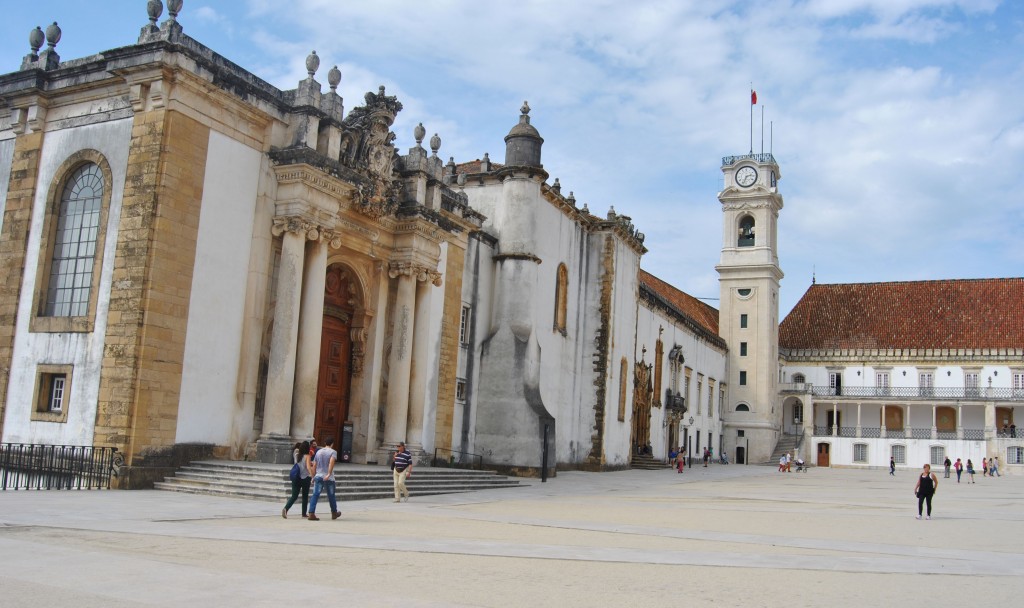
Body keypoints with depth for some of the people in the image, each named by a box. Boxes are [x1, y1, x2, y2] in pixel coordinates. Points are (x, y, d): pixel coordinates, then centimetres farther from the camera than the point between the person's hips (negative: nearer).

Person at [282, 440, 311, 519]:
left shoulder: (296, 455, 5)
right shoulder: (307, 456, -10)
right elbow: (308, 467, -20)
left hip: (296, 478, 4)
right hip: (305, 478, -4)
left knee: (294, 496, 5)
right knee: (305, 497, 8)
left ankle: (285, 509, -18)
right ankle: (304, 514, 11)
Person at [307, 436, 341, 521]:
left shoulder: (318, 452, 12)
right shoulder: (333, 452, -3)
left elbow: (314, 466, 12)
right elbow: (331, 462, -21)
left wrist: (313, 477, 20)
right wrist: (329, 474, -28)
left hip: (318, 476, 3)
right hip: (329, 478, -3)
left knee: (315, 495, -4)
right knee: (331, 496, 12)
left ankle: (311, 514, -17)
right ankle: (334, 513, 28)